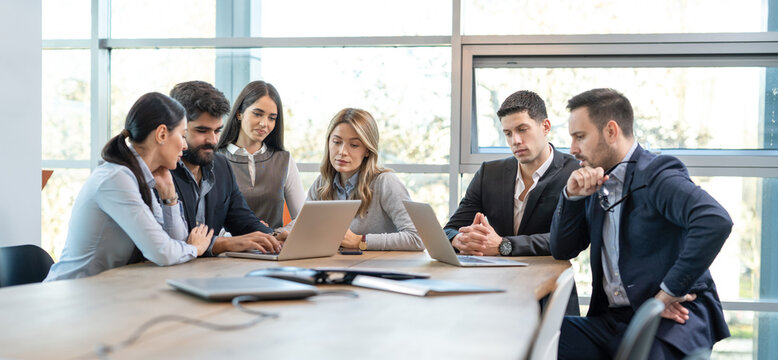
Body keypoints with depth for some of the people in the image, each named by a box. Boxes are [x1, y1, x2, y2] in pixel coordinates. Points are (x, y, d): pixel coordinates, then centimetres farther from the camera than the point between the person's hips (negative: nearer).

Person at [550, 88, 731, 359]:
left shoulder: (656, 174, -9)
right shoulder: (598, 186, 16)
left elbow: (716, 222, -26)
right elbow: (562, 251, 17)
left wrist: (668, 292, -20)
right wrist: (572, 195, 2)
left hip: (667, 320, -6)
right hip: (611, 321, 7)